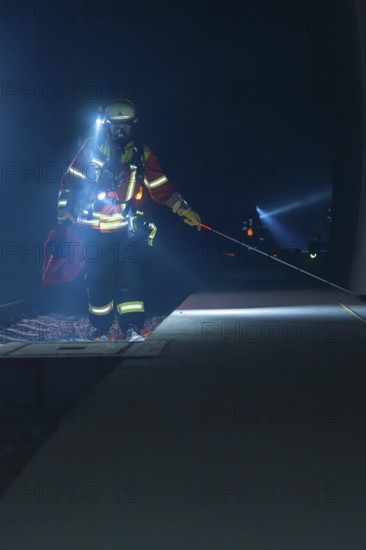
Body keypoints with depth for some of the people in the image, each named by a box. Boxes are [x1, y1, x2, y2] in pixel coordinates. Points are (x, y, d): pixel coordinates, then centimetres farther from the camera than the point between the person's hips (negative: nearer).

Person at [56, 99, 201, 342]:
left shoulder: (142, 154, 7)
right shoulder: (92, 147, 4)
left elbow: (162, 188, 10)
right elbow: (71, 180, 7)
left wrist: (185, 210, 5)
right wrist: (65, 212, 2)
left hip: (127, 228, 0)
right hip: (94, 228, 0)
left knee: (130, 276, -11)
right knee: (98, 280, 4)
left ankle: (133, 329, -10)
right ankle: (102, 331, 17)